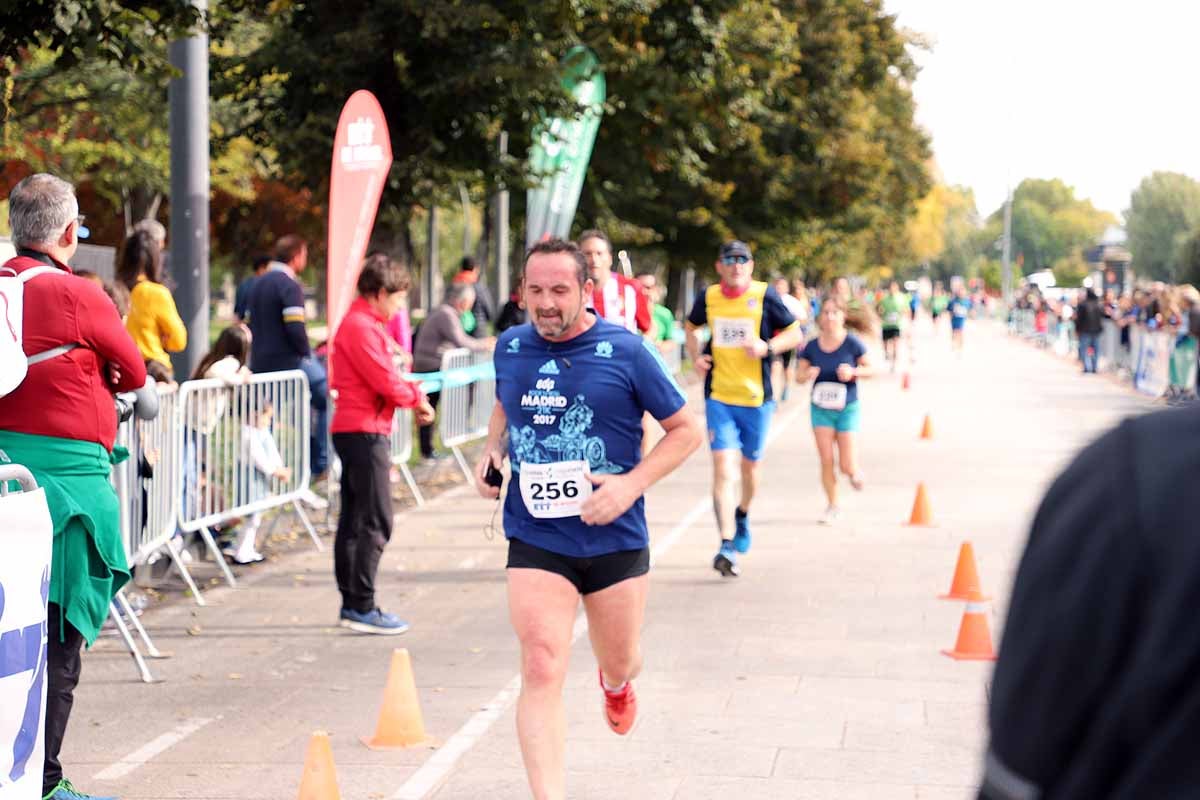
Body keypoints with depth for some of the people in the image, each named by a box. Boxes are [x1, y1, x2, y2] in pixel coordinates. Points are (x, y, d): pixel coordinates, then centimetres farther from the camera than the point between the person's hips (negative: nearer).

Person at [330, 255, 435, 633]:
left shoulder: (366, 324, 18)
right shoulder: (361, 327, -15)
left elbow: (387, 375, 17)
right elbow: (385, 382, -19)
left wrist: (413, 395, 0)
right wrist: (415, 398, -1)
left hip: (354, 431, 11)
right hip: (365, 432, -11)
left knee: (353, 520, 12)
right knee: (375, 523, -9)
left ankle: (351, 604, 18)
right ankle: (362, 608, -9)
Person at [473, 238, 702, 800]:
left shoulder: (625, 351, -10)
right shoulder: (511, 348, 2)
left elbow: (687, 429, -3)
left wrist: (632, 483, -16)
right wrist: (492, 448, 3)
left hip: (614, 537, -1)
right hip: (535, 539, 1)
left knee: (620, 663, 19)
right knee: (541, 672, -15)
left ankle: (615, 684, 57)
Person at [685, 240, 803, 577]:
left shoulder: (764, 295, -5)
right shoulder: (708, 297, 2)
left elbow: (795, 334, 1)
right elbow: (692, 327, 23)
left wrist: (767, 347, -16)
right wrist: (695, 357, 5)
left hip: (757, 397, 0)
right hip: (718, 396, 0)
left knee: (750, 466, 14)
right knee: (722, 467, -13)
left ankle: (742, 514, 46)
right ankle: (727, 546, -18)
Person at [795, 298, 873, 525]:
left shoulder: (852, 343, -11)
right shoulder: (812, 346, -5)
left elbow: (869, 369, -2)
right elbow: (799, 375, 0)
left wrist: (853, 372, -21)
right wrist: (807, 374, -22)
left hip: (847, 408, -2)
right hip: (820, 408, 2)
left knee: (846, 466, -3)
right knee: (826, 461, 0)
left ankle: (855, 472, 34)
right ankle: (832, 506, 16)